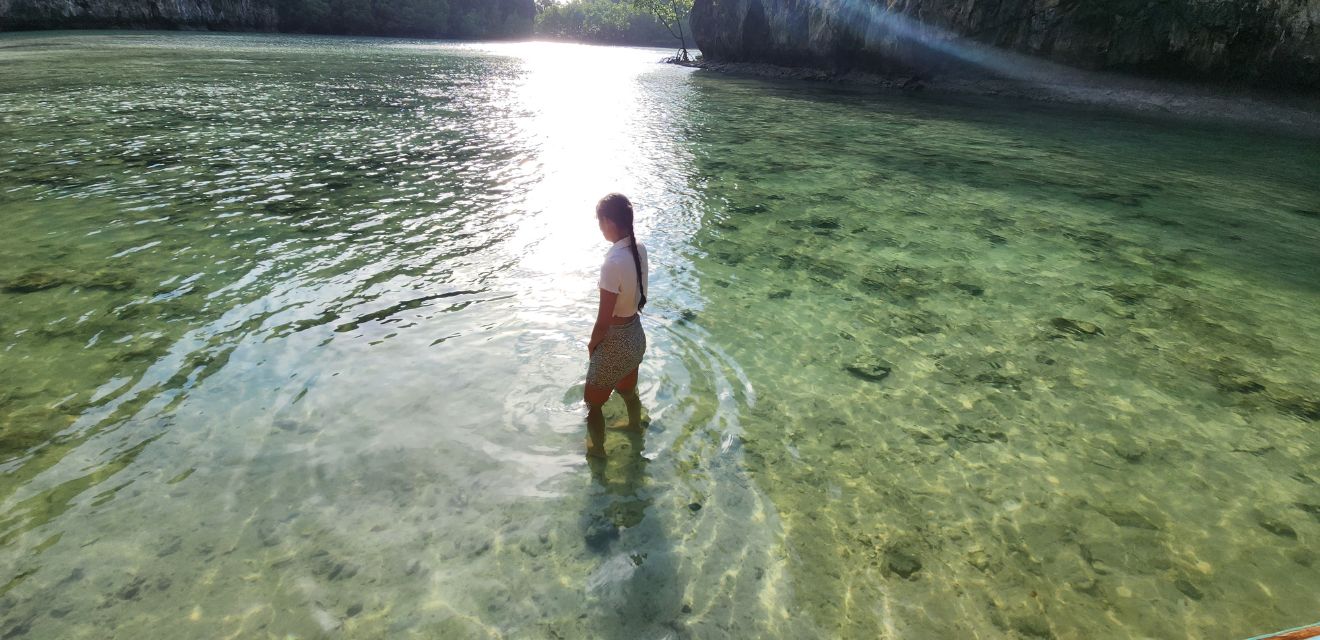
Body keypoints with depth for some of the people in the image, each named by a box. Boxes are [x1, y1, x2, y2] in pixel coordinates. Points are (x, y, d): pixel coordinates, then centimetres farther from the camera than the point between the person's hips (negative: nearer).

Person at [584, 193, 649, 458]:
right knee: (628, 391, 35)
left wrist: (592, 344, -7)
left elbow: (604, 320, -25)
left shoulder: (614, 262, -32)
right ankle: (635, 426, 60)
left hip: (616, 344, -8)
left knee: (593, 403, 19)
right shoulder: (639, 248, -8)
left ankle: (597, 449, 40)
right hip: (636, 336, 8)